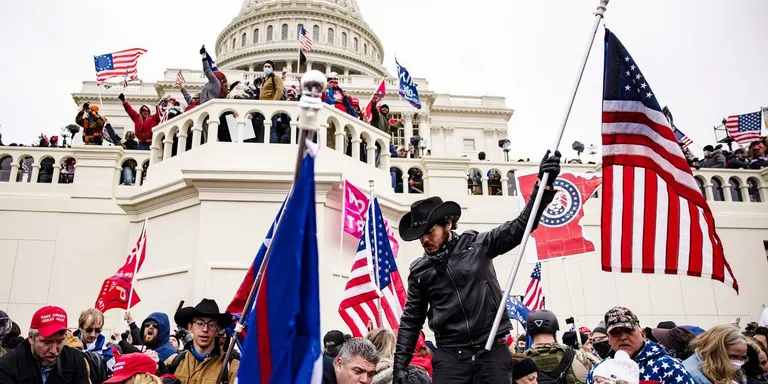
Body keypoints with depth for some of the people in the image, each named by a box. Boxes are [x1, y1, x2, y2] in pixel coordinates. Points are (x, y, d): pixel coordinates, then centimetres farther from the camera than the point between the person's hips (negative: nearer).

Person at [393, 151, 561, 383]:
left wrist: (544, 185, -15)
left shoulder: (477, 245, 1)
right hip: (450, 355, 1)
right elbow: (411, 320, 11)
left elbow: (520, 226, -4)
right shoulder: (419, 271, 7)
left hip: (492, 350, -1)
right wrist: (400, 365, 6)